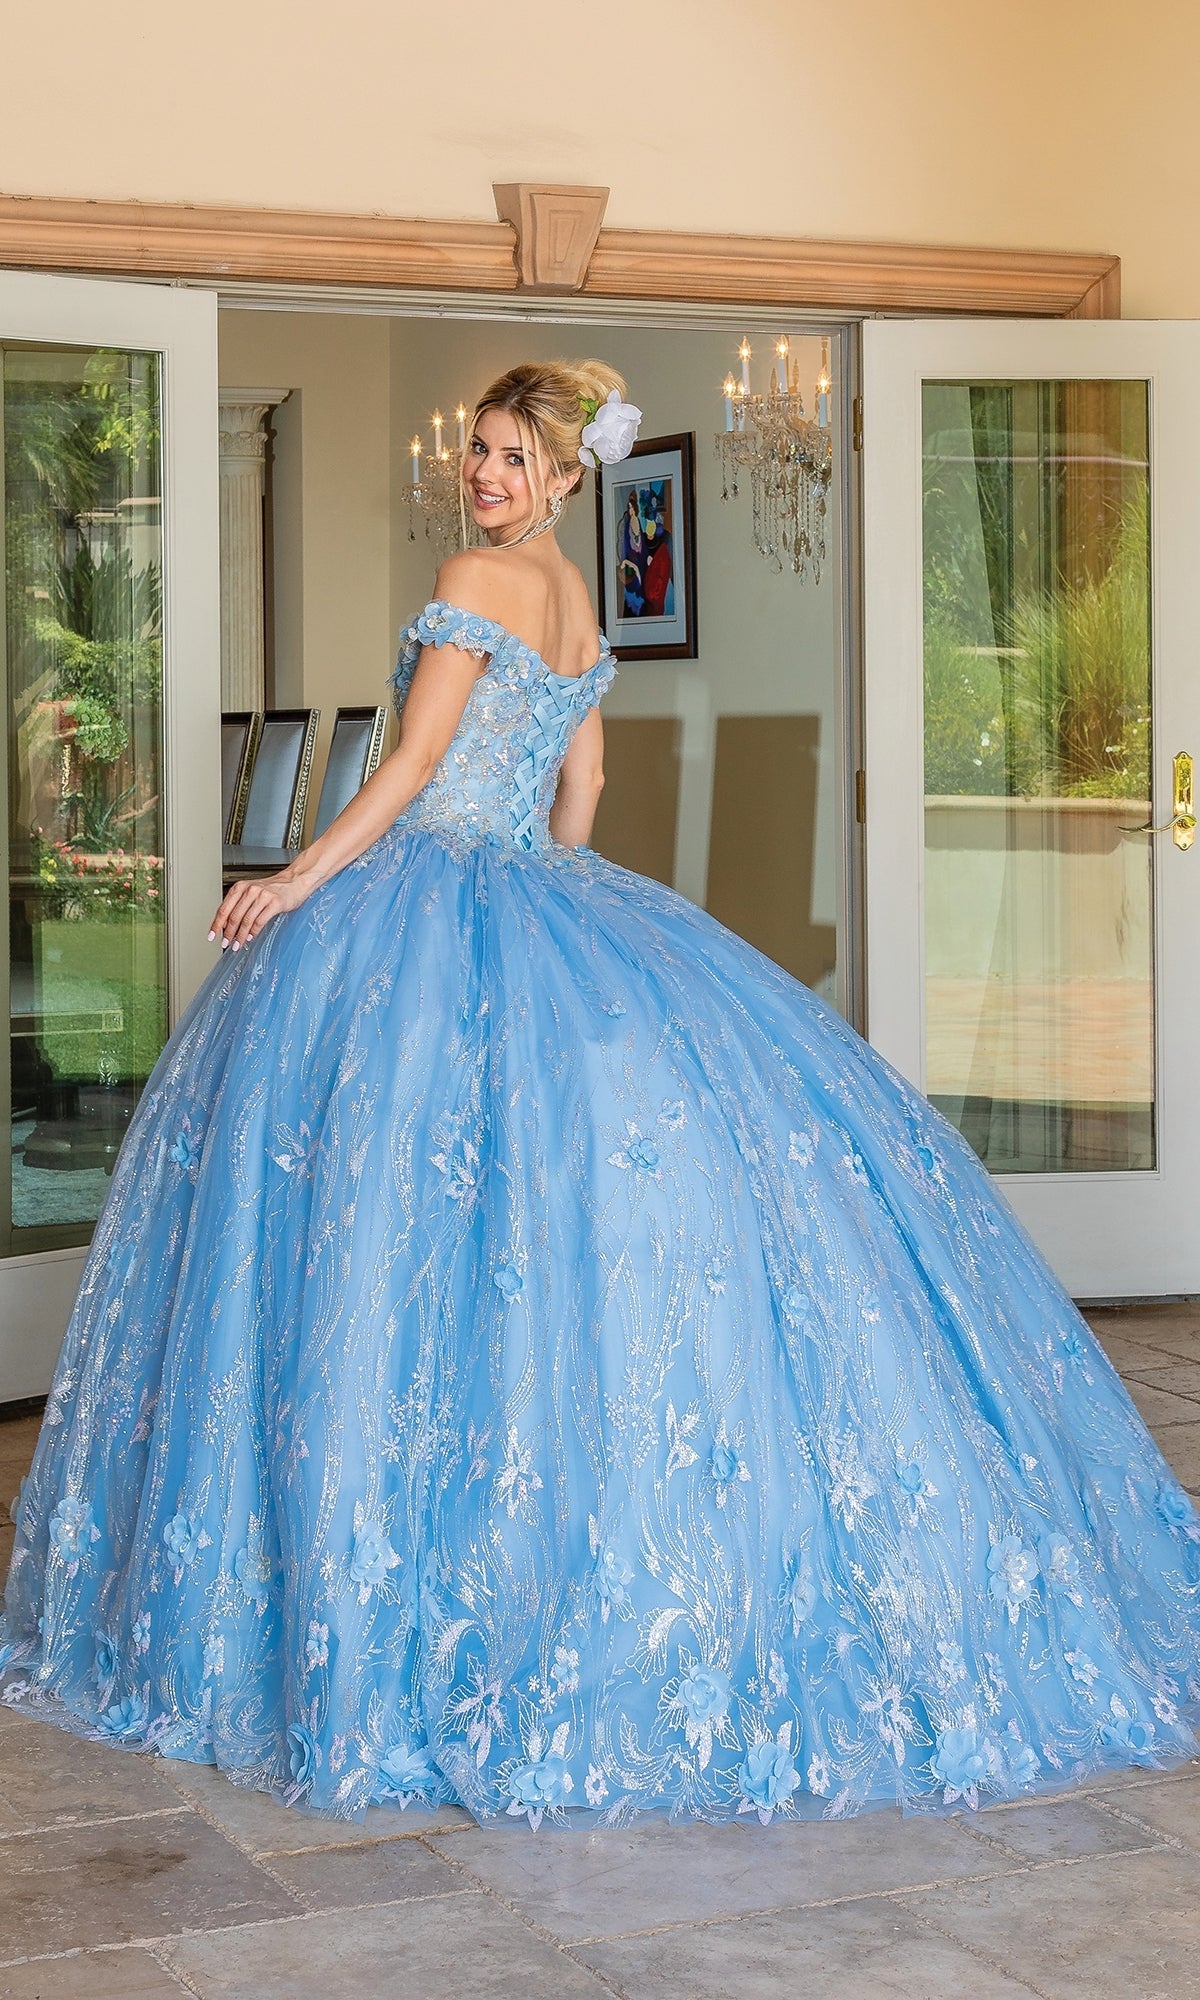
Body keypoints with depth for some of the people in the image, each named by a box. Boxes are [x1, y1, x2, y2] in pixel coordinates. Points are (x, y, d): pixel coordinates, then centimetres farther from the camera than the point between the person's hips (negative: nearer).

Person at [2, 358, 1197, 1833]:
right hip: (535, 908, 9)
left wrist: (298, 882, -11)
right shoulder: (578, 602, 15)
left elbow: (413, 765, -15)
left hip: (423, 906, -9)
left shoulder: (478, 580, -11)